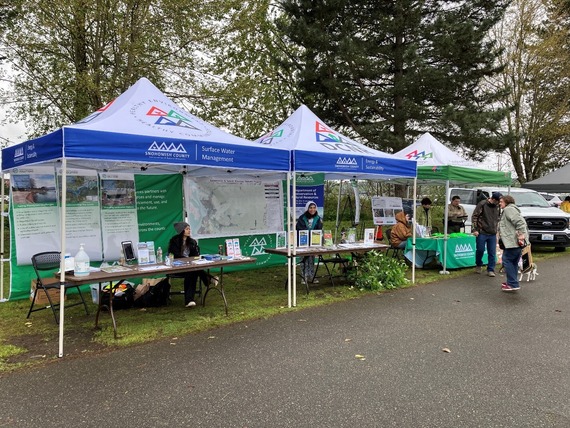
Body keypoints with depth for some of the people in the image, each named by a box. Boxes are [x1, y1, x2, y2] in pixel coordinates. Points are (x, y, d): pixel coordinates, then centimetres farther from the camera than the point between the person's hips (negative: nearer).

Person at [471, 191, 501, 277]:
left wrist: (497, 229, 16)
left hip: (493, 234, 5)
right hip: (482, 232, -4)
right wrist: (474, 229, -13)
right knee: (480, 250, 1)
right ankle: (479, 265, 25)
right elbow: (474, 217, -9)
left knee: (492, 253, 3)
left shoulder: (497, 207, 7)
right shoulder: (482, 204, -10)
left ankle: (491, 270, 11)